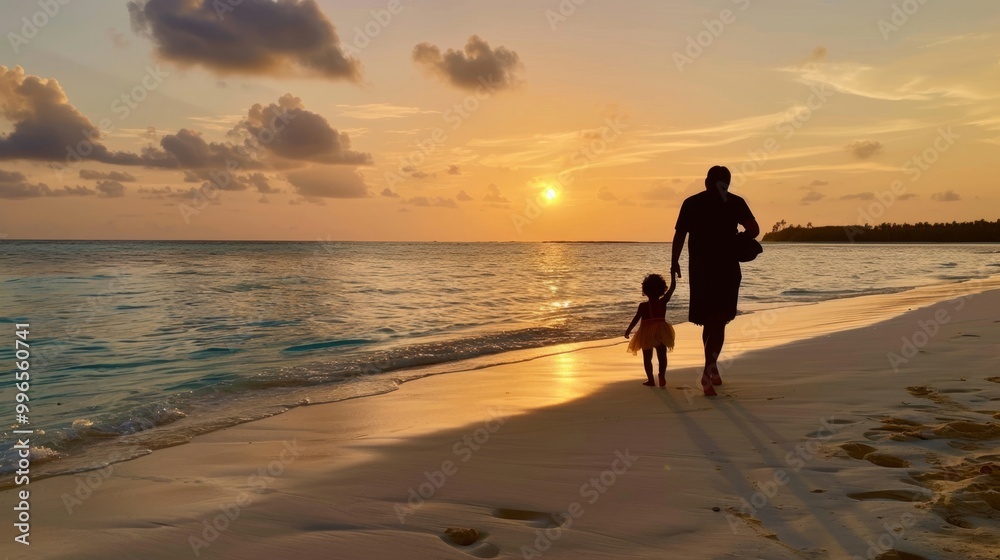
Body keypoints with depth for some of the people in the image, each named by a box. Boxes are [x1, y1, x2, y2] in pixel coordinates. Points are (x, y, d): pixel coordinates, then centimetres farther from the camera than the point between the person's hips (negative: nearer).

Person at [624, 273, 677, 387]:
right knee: (662, 356, 13)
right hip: (661, 333, 2)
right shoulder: (663, 302, -6)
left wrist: (628, 330, 0)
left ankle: (650, 379, 8)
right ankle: (662, 378, 6)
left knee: (647, 358, 9)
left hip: (646, 334, -2)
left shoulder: (643, 306, -12)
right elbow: (672, 287, -1)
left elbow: (636, 319, -10)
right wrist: (673, 273, 5)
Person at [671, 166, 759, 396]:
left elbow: (679, 235, 3)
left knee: (709, 320, 17)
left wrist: (674, 262, 14)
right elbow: (754, 229, -9)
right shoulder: (735, 202, 1)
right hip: (727, 270, -2)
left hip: (700, 270, 2)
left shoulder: (691, 203, 5)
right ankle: (708, 371, -18)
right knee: (718, 322, 0)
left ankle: (712, 368, 27)